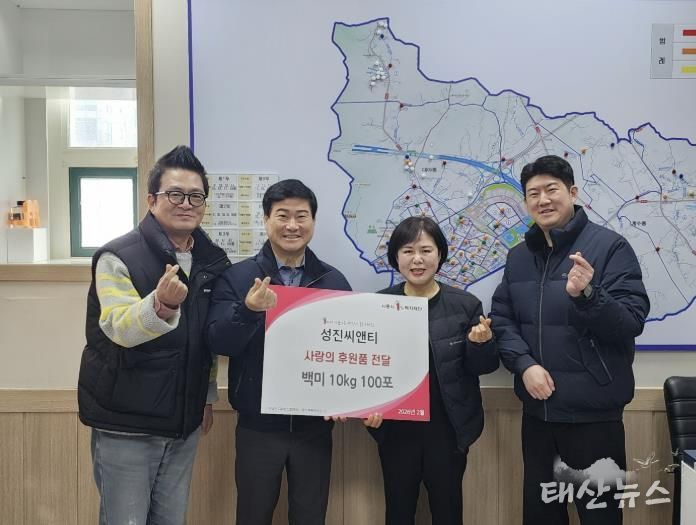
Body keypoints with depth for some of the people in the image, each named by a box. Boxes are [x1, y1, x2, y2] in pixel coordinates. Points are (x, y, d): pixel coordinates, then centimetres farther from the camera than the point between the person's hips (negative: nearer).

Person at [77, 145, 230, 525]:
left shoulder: (213, 261, 4)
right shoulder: (118, 257, -12)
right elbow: (120, 330, -25)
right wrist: (161, 304, -44)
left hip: (183, 422, 5)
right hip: (125, 423, -5)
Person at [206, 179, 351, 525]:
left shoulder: (334, 281, 2)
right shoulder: (237, 277, -5)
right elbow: (218, 343, -12)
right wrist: (247, 310, -30)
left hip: (314, 426, 2)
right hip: (257, 426, -1)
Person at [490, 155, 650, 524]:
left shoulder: (610, 246, -9)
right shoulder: (519, 256, 8)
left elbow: (632, 323, -15)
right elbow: (501, 319, 5)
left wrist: (588, 295, -33)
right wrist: (524, 364, -11)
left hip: (593, 412, -5)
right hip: (537, 410, 5)